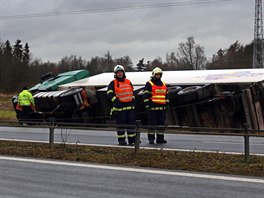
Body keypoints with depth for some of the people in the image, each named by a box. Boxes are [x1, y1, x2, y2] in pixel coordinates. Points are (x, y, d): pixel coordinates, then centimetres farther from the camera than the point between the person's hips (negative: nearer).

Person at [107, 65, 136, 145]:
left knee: (132, 123, 5)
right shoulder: (113, 83, 0)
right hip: (119, 107, -5)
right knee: (121, 124, -2)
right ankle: (121, 140, 4)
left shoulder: (128, 82, 14)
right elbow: (109, 94, -7)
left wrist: (133, 99, 12)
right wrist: (116, 100, -15)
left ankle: (132, 139, 12)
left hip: (130, 106, 5)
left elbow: (132, 92, 25)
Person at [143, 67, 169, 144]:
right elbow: (146, 96, -6)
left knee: (161, 123, 5)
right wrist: (147, 105, -13)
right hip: (152, 108, -6)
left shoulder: (164, 84, 17)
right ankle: (151, 138, 1)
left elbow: (166, 96, 23)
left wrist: (167, 105, 17)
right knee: (152, 123, -4)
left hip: (162, 108, 6)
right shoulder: (149, 84, -1)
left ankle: (160, 138, 10)